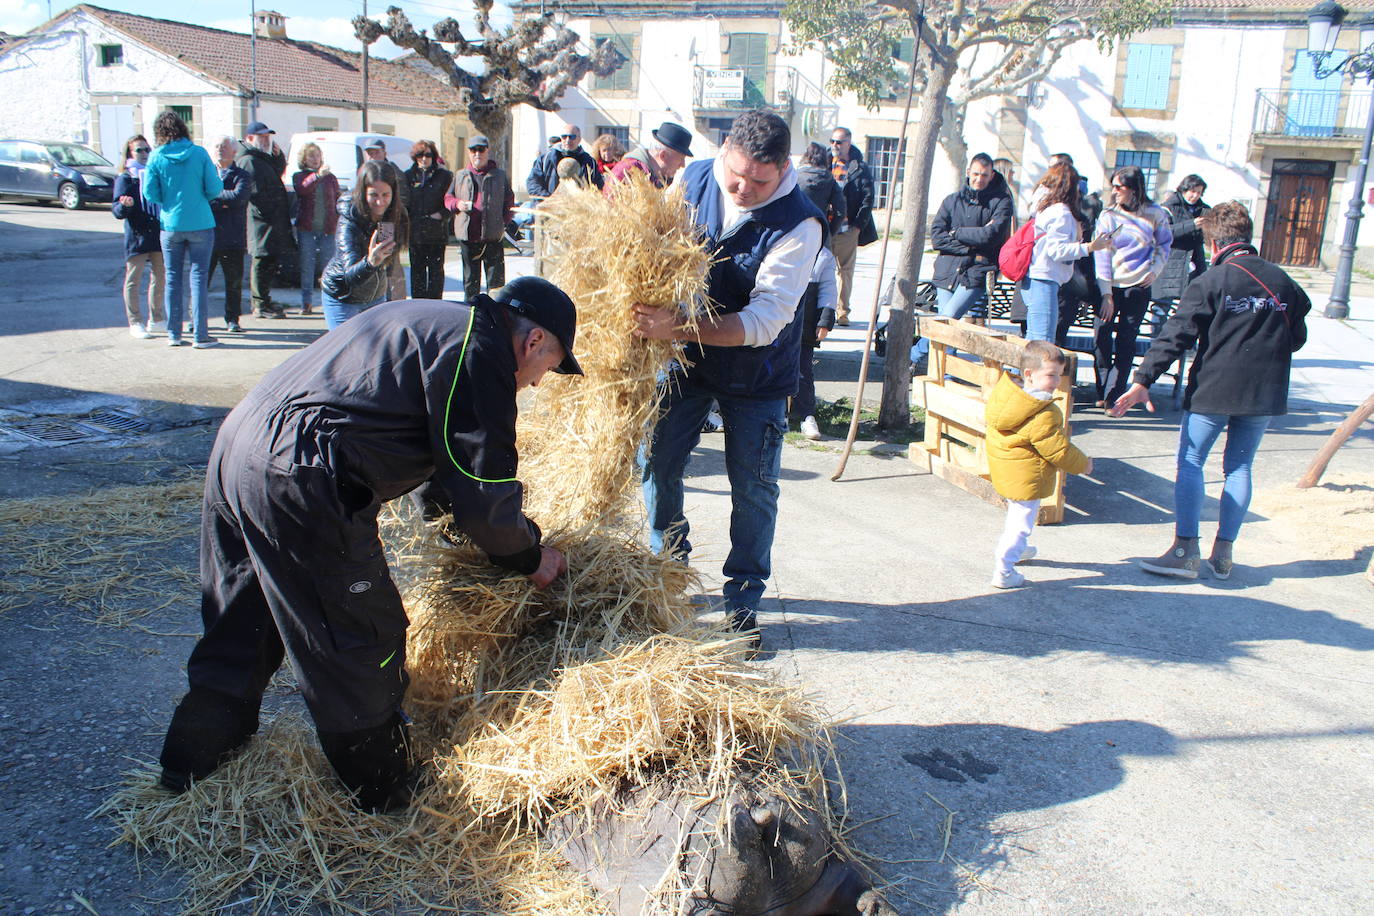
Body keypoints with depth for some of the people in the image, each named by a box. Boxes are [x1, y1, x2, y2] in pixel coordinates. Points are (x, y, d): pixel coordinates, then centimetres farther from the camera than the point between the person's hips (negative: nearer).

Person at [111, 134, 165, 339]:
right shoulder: (125, 179, -4)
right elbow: (118, 212, -9)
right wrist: (124, 205, -29)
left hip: (158, 235, 5)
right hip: (136, 236, -5)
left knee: (159, 278, 11)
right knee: (133, 280, 0)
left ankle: (156, 320, 23)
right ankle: (135, 323, 7)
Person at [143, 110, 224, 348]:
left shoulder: (156, 159, -3)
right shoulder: (199, 154, -5)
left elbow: (150, 195, -3)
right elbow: (214, 189, -6)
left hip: (170, 226, 1)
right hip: (200, 224, -1)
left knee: (173, 279, 10)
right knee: (198, 278, 2)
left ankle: (174, 334, 14)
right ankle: (200, 335, 2)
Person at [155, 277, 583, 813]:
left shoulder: (425, 321, 21)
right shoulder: (479, 351, -9)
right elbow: (483, 493, -8)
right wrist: (530, 557, 9)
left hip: (237, 444, 10)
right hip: (298, 482, -10)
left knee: (242, 628, 24)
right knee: (361, 640, 5)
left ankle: (187, 770, 40)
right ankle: (387, 801, 22)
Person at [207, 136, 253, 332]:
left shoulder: (242, 176, 6)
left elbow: (238, 197, -13)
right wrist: (222, 202, -13)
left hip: (232, 238, -1)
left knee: (234, 281, 4)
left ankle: (233, 320, 16)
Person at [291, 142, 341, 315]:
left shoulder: (330, 177, 12)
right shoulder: (299, 176, 5)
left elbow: (337, 201, 16)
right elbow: (302, 189, -18)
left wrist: (337, 221, 3)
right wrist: (318, 175, -33)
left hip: (327, 229, 1)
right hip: (306, 229, -1)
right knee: (307, 267, 0)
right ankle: (307, 302, 6)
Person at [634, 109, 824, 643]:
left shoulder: (799, 224, -24)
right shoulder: (694, 180, -11)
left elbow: (764, 320, -30)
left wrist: (679, 329, -43)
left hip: (757, 376, -3)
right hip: (685, 359, 3)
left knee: (753, 487, 3)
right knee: (657, 461, 4)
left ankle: (743, 597, 21)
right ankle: (669, 565, 26)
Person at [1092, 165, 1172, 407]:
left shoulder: (1154, 214, 0)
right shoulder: (1108, 216, -3)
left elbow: (1165, 244, 16)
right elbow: (1102, 255, -7)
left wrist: (1155, 268, -3)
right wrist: (1106, 294, -14)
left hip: (1139, 286, 0)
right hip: (1110, 285, 0)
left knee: (1126, 341, -1)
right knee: (1101, 336, -4)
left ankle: (1114, 395, 3)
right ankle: (1103, 391, 11)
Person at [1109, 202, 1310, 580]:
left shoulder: (1211, 282, -9)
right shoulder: (1283, 282, 5)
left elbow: (1175, 336, -14)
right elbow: (1297, 338, 15)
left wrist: (1143, 381, -16)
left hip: (1213, 390, -5)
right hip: (1265, 393, 5)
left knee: (1190, 463, 4)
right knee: (1239, 467, 13)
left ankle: (1185, 549, -1)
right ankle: (1224, 553, 15)